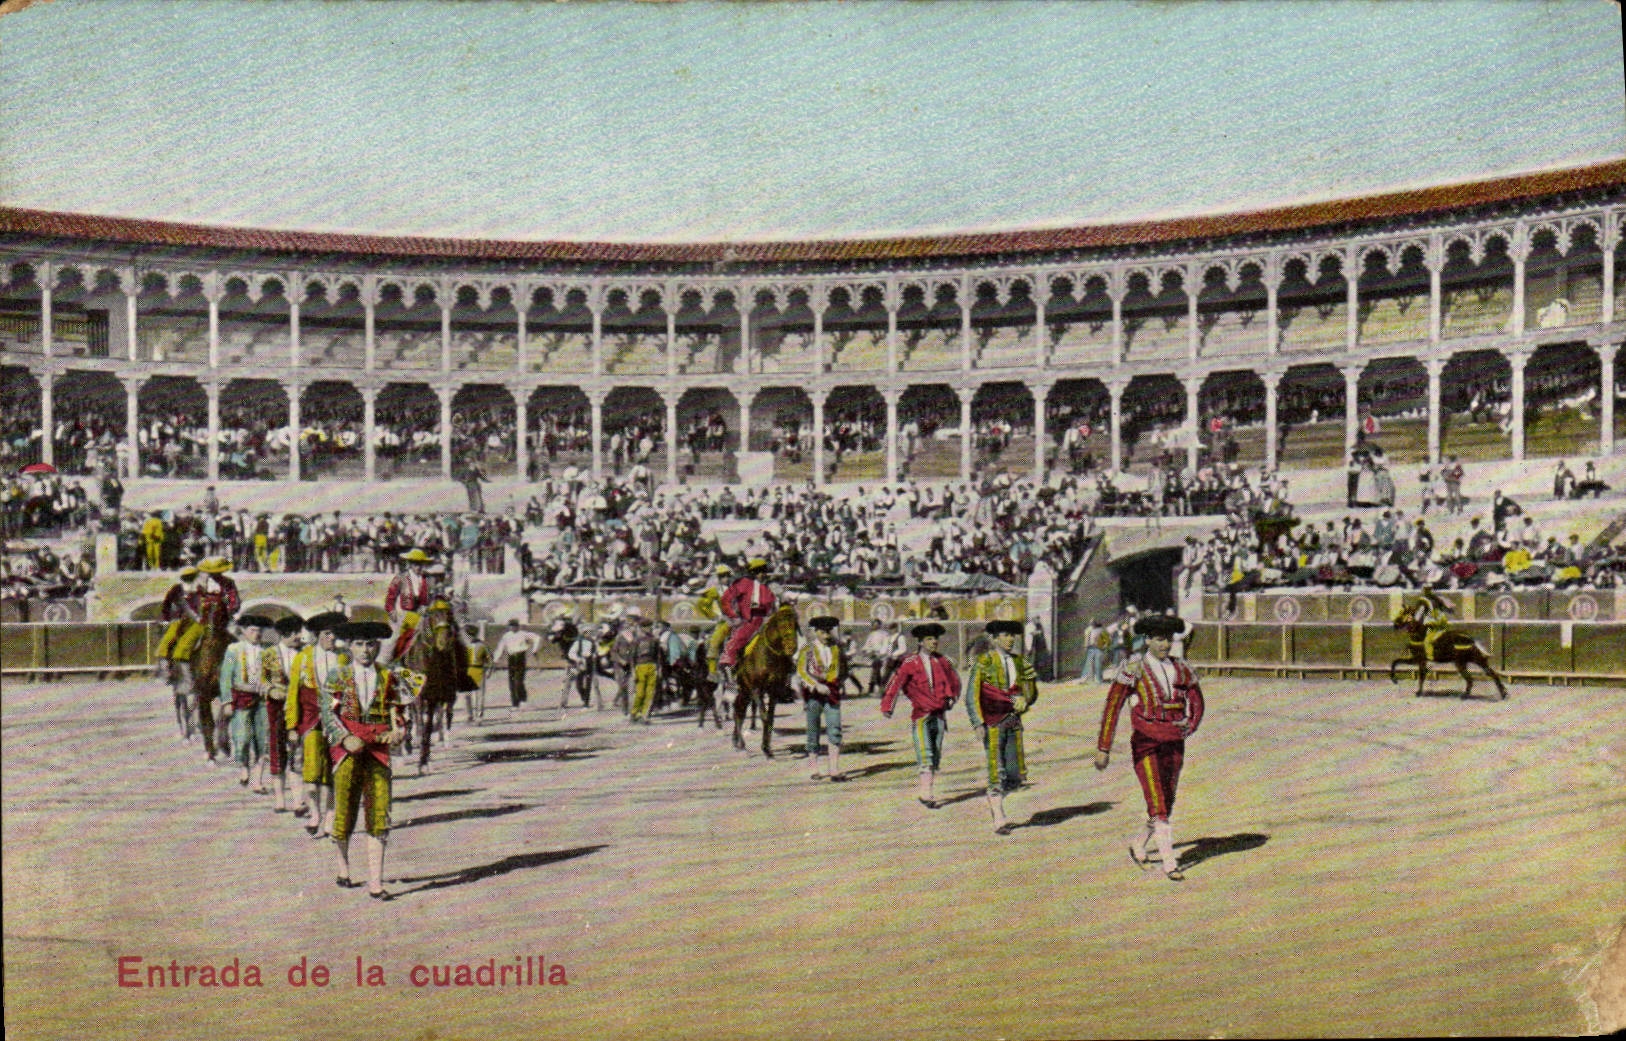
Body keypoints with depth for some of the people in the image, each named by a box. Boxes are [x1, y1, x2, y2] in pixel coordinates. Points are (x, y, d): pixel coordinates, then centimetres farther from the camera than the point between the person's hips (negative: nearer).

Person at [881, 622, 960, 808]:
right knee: (925, 754, -15)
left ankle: (925, 793, 15)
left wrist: (951, 697, 11)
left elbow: (954, 679, 24)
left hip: (939, 714, 5)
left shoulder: (942, 661, 8)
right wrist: (887, 706, -23)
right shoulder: (910, 663, -6)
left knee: (936, 756, 6)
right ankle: (926, 793, -14)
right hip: (920, 715, -5)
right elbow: (896, 683, -14)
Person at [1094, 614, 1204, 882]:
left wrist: (1190, 726, 1)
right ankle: (1170, 863, -7)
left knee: (1167, 804, 11)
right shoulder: (1133, 670, -7)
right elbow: (1111, 709, -9)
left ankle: (1138, 845, 34)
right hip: (1145, 745, -5)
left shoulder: (1182, 670, 7)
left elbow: (1197, 703, 20)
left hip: (1174, 746, 5)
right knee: (1158, 807, -11)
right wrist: (1103, 749, -11)